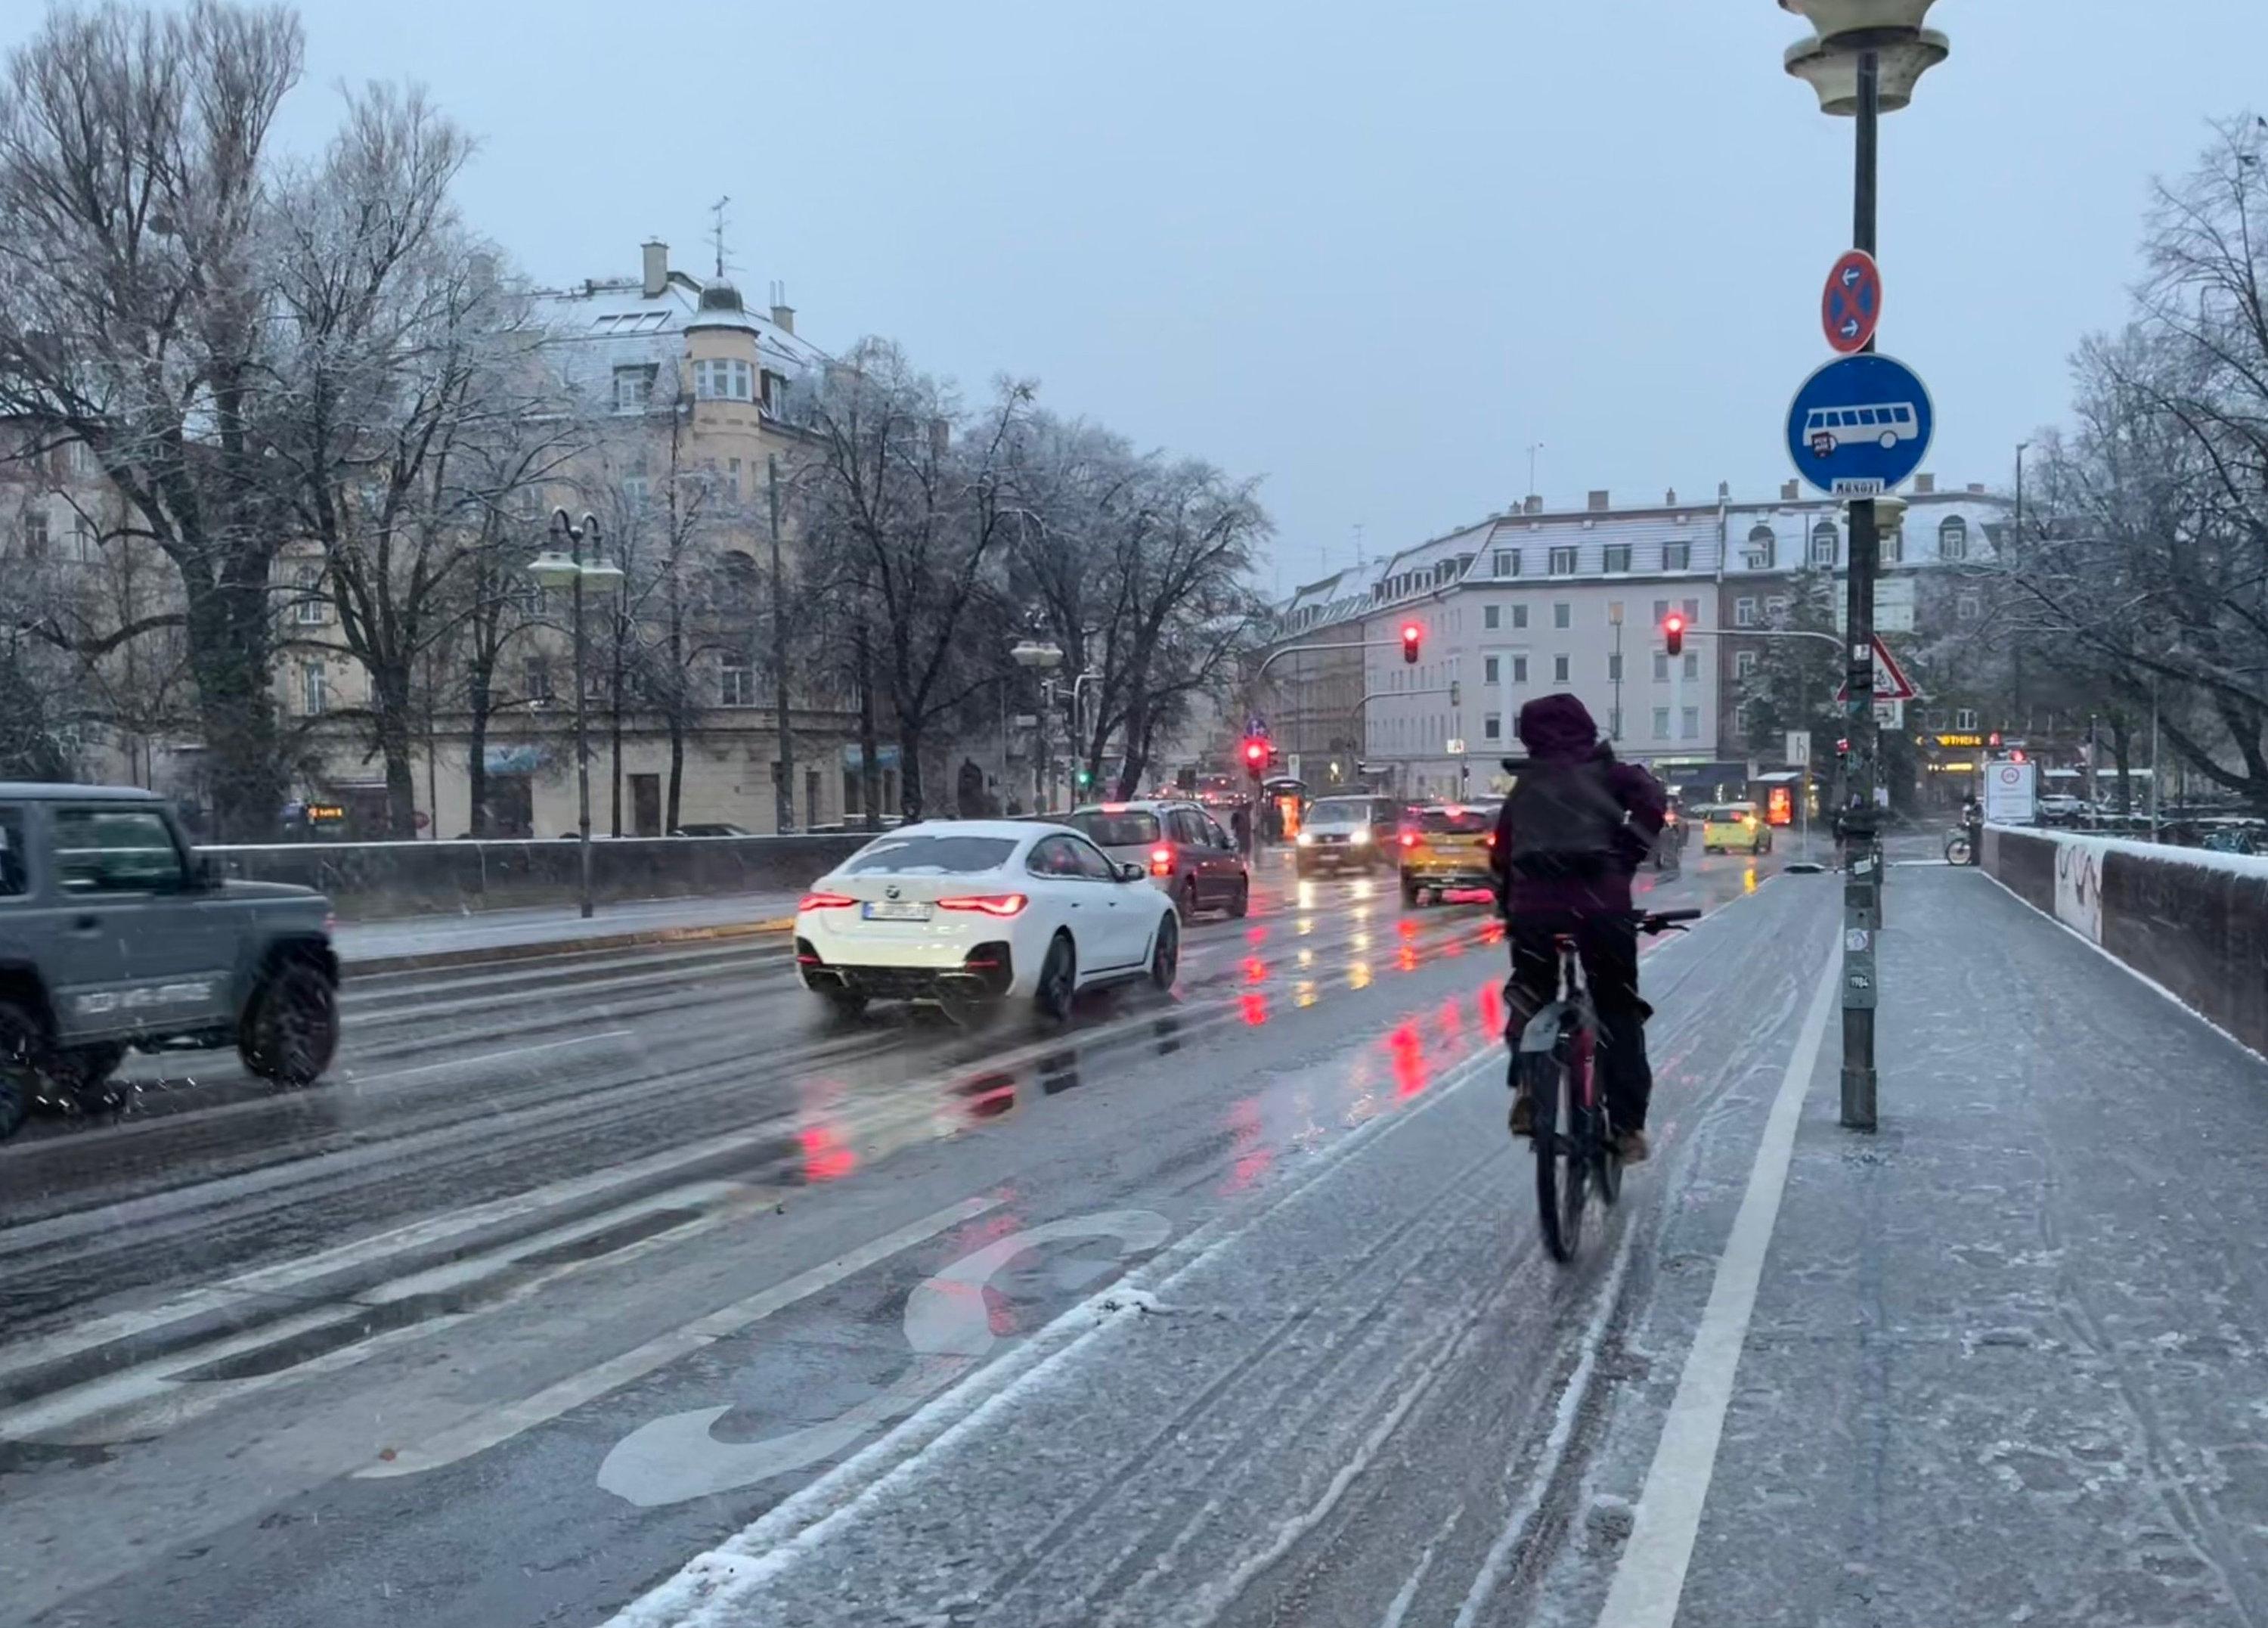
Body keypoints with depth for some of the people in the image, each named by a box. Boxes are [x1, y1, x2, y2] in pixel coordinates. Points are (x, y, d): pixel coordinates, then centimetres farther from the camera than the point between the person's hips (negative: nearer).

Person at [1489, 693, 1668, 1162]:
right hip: (1601, 899, -2)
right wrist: (1626, 862, -1)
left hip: (1533, 902, 2)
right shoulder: (1605, 771, 14)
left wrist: (1510, 910, 28)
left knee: (1530, 992, 23)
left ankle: (1526, 1087, 2)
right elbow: (1651, 799, -4)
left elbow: (1501, 855, 20)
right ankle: (1628, 1126, 8)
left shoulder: (1524, 786, 22)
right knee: (1618, 1006, 10)